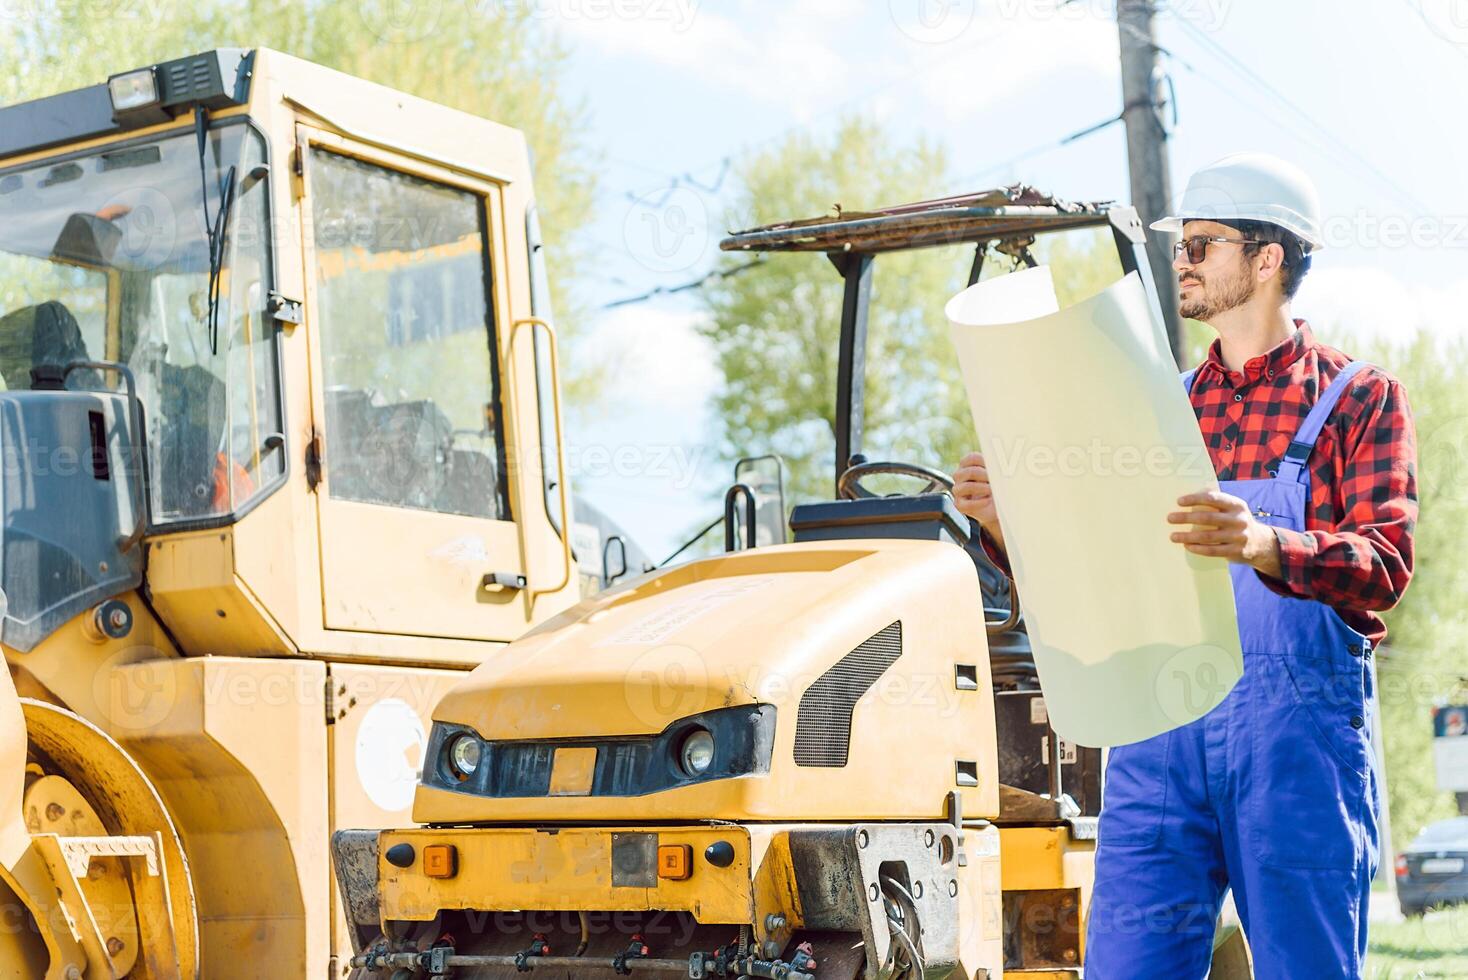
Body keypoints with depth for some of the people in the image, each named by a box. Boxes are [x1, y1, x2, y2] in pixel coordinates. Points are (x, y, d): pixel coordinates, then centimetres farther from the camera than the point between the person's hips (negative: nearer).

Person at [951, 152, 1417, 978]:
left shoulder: (1359, 399, 5)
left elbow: (1385, 563, -10)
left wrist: (1263, 544, -29)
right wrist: (1006, 523, -6)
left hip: (1297, 724, -3)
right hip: (1160, 729, 4)